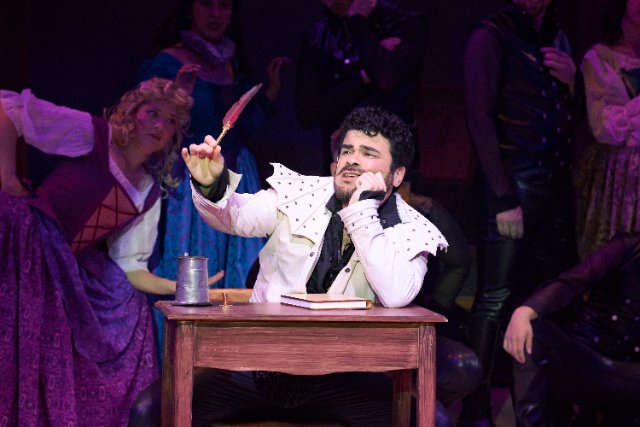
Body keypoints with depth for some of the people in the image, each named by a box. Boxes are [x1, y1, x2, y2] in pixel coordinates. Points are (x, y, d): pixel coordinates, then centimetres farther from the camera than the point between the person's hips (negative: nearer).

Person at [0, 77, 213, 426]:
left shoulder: (150, 193, 15)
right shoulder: (90, 133, -3)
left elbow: (128, 266, 16)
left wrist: (178, 288, 5)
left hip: (73, 273, 7)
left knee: (131, 314, 1)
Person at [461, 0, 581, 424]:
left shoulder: (558, 39, 17)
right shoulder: (491, 37, -3)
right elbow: (480, 119, -10)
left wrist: (571, 82, 0)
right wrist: (504, 198, -16)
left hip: (557, 184, 7)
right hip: (513, 184, -7)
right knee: (497, 297, -9)